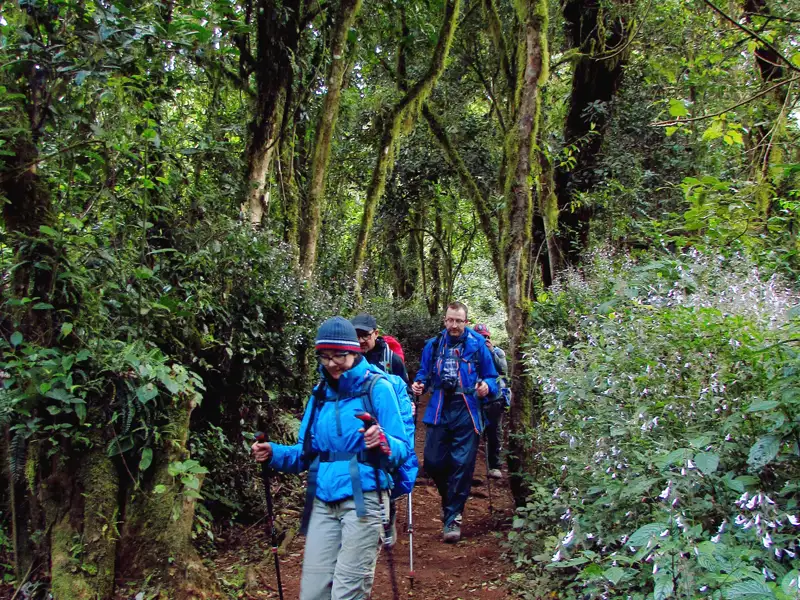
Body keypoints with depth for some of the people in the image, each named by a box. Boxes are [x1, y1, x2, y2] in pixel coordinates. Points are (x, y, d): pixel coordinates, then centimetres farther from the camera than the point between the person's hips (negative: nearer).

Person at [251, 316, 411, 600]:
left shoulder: (376, 387, -5)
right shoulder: (320, 393, 11)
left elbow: (403, 448, -8)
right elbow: (306, 453, 14)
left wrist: (382, 442, -29)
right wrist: (274, 454, -4)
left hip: (363, 499, -5)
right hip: (323, 500, 5)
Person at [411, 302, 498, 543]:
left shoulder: (477, 345, 0)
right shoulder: (433, 345, 7)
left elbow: (491, 377, 8)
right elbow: (424, 373, 19)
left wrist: (487, 386, -14)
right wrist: (419, 385, -2)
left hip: (466, 412, -2)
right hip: (439, 410, 3)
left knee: (462, 464, -3)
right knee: (433, 462, 0)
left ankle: (452, 518, 10)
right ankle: (450, 500, 31)